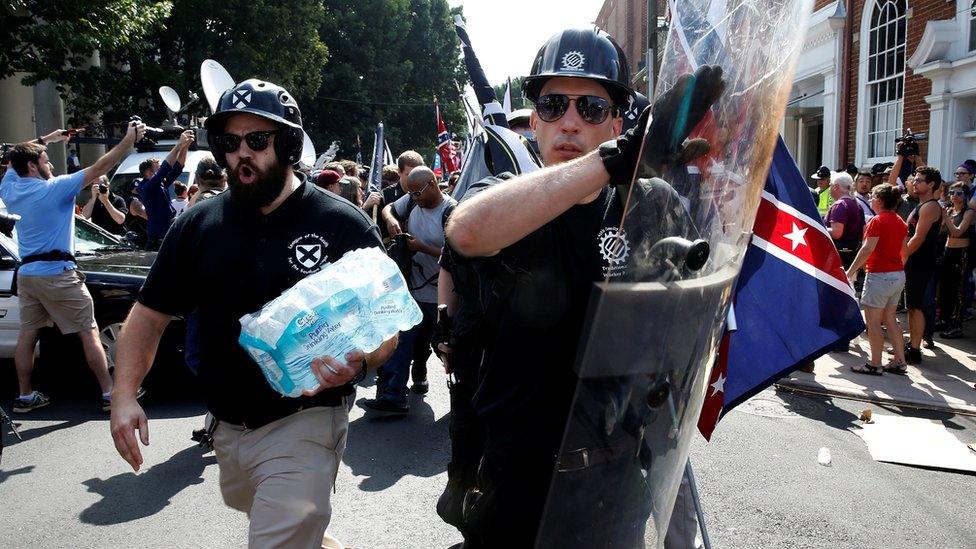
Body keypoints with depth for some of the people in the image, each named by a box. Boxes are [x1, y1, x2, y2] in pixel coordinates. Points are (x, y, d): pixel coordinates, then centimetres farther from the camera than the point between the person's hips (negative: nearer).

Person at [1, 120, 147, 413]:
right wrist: (130, 138, -15)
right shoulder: (54, 188, -12)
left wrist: (46, 140, 32)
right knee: (89, 334, -2)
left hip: (26, 273, 7)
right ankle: (109, 393, 0)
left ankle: (25, 396, 18)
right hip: (57, 274, -7)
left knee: (27, 335, 12)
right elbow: (100, 168, -16)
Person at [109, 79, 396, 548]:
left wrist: (357, 362, -27)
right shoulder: (197, 225, 2)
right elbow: (150, 314, 8)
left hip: (304, 425, -5)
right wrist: (124, 393, -5)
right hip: (227, 428, 6)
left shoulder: (344, 225, -10)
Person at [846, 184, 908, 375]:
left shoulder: (877, 221, -14)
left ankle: (875, 365, 3)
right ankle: (899, 362, 17)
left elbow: (867, 249, -19)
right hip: (898, 274, 9)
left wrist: (851, 270, -15)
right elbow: (904, 250, 15)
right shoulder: (900, 222, 10)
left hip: (880, 276, -9)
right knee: (890, 319, 15)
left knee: (873, 322, -1)